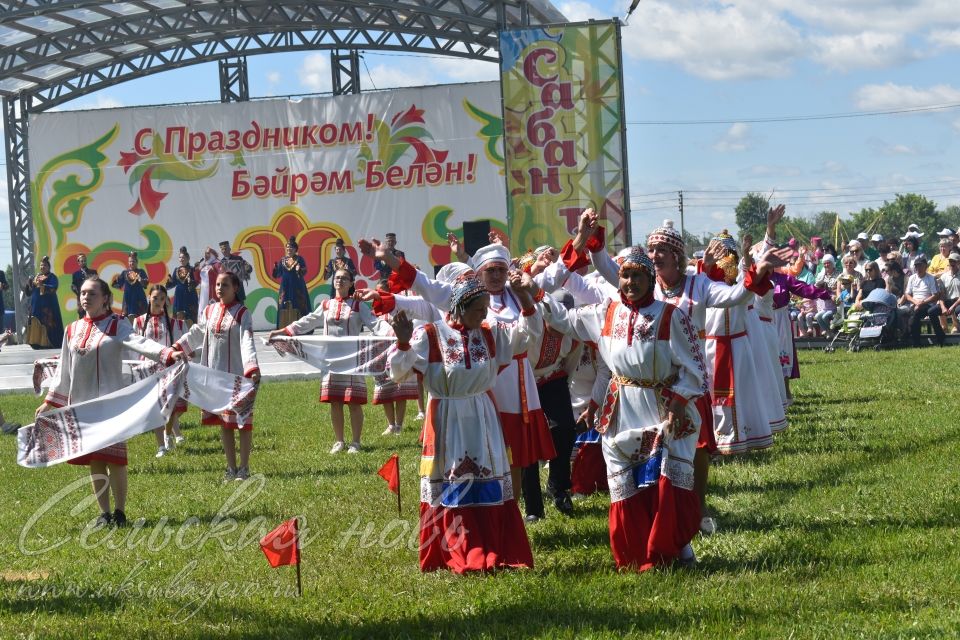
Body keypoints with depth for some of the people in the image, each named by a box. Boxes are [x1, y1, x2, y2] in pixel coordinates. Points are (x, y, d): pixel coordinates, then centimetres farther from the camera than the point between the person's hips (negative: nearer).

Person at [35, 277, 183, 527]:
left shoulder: (117, 325, -4)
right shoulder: (73, 330, 10)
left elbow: (140, 343, -21)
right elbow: (64, 369, 16)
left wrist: (168, 354, -38)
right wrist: (50, 401, 16)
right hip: (82, 403, 5)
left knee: (114, 458, -4)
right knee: (94, 460, 7)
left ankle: (119, 512, 6)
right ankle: (104, 513, 15)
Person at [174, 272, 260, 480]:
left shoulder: (242, 313, -7)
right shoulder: (209, 311, 8)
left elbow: (247, 343, -18)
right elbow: (194, 335, 21)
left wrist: (253, 369, -31)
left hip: (238, 375, -5)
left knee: (242, 421, 0)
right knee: (223, 423, 9)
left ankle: (244, 468, 9)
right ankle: (231, 468, 17)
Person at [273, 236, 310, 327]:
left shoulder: (299, 259, 0)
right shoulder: (282, 260, 10)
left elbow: (304, 272, -10)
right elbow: (278, 274, 8)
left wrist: (299, 270, -30)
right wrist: (275, 268, -11)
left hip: (297, 287, -3)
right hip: (285, 287, 3)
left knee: (298, 308, -5)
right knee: (285, 309, 0)